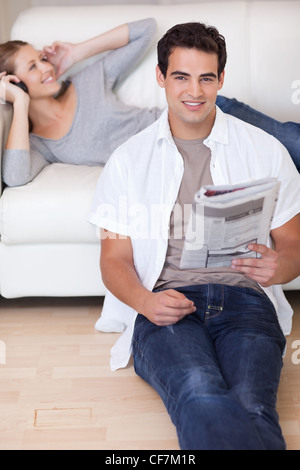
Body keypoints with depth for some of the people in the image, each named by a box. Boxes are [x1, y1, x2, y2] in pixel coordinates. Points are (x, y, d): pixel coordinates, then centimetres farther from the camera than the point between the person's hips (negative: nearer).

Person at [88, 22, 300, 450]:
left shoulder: (265, 151, 14)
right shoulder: (128, 160, 14)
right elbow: (115, 259, 11)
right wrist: (144, 301, -12)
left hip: (244, 300, 1)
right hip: (164, 305, 0)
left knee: (250, 406, -32)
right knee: (202, 399, -33)